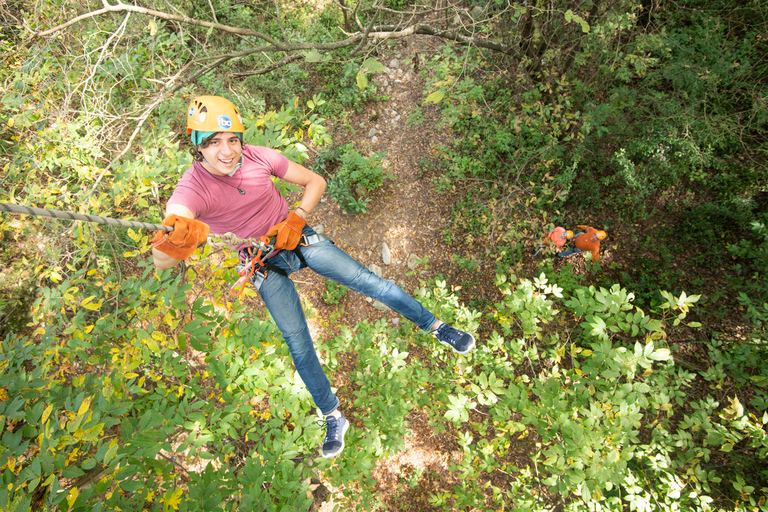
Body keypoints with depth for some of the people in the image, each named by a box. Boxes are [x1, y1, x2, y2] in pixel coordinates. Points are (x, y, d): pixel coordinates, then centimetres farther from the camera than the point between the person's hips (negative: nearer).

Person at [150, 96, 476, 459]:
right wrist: (174, 241, -64)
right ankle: (333, 418, 19)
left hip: (297, 237, 1)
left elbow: (315, 181, -4)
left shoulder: (258, 157, -17)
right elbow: (162, 261, -40)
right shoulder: (192, 189, -24)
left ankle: (437, 327, 13)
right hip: (264, 266, -1)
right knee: (298, 345, 0)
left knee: (370, 282, -5)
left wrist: (296, 219, -19)